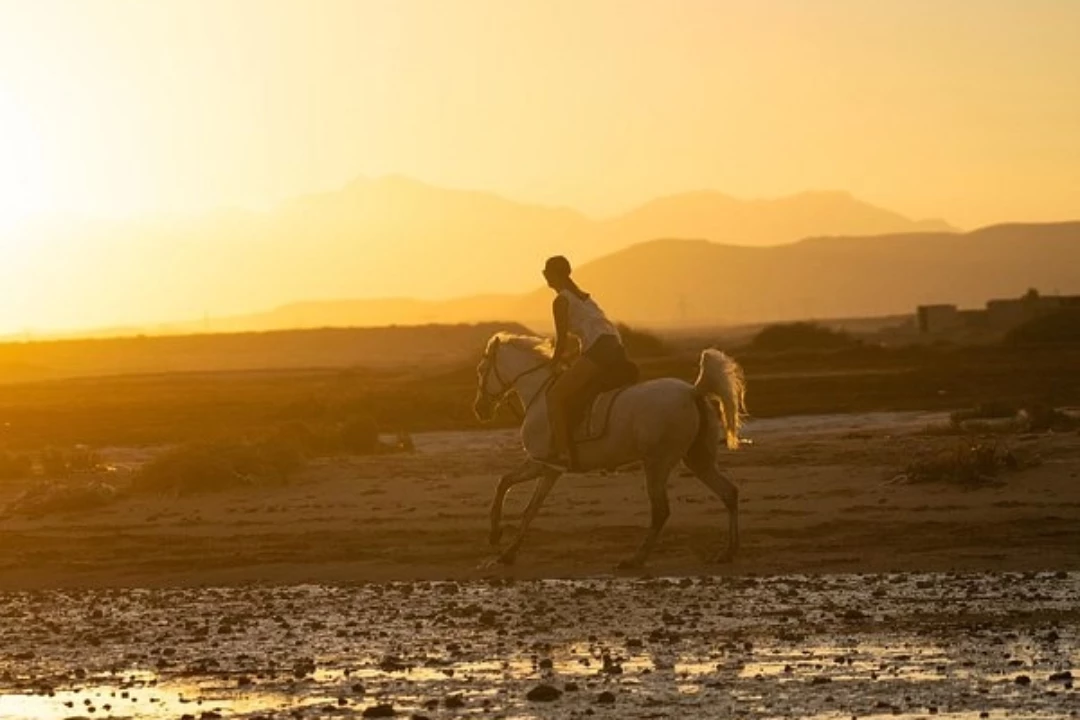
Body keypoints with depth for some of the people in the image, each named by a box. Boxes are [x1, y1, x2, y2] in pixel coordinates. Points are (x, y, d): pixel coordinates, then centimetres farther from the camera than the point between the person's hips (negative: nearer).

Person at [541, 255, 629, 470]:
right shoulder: (584, 297, 28)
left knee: (555, 396, -9)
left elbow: (561, 342, -2)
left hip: (598, 349, -9)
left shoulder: (561, 301, 1)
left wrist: (552, 365, 14)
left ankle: (563, 454, -21)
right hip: (617, 349, 9)